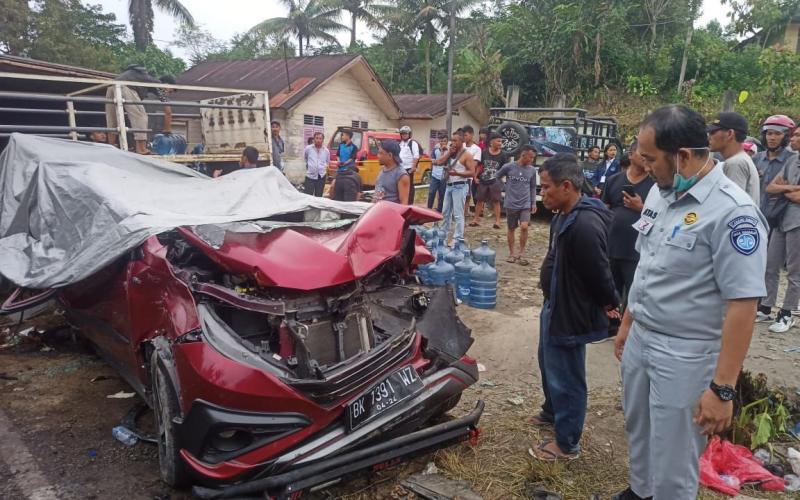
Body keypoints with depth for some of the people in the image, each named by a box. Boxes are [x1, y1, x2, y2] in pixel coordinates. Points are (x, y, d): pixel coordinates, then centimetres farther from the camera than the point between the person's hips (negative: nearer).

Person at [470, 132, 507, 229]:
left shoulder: (502, 155, -3)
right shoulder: (484, 153, 1)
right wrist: (475, 177, 3)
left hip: (495, 182, -2)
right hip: (483, 181, 2)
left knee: (496, 201, 0)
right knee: (480, 200, 10)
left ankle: (497, 221, 4)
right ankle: (475, 219, 18)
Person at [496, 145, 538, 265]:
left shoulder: (532, 170, 1)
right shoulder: (508, 167, -7)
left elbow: (533, 187, 11)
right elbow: (497, 178, 8)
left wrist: (533, 203, 7)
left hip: (526, 204, 1)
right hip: (511, 204, -1)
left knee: (524, 227, -15)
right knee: (511, 229, 8)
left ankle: (522, 253, -1)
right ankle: (511, 253, 22)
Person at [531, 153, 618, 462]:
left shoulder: (584, 225, -30)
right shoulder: (567, 216, 4)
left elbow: (598, 273, -25)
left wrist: (608, 304, -8)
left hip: (571, 314, -10)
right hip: (556, 306, 10)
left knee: (566, 378, 6)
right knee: (549, 364, 27)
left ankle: (567, 443, 23)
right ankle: (552, 412, 51)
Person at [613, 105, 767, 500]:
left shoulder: (732, 211, -22)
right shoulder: (660, 192, 2)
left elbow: (742, 306, -22)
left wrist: (722, 388, -21)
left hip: (685, 355, -7)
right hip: (640, 339, 8)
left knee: (673, 465, 9)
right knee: (638, 431, 26)